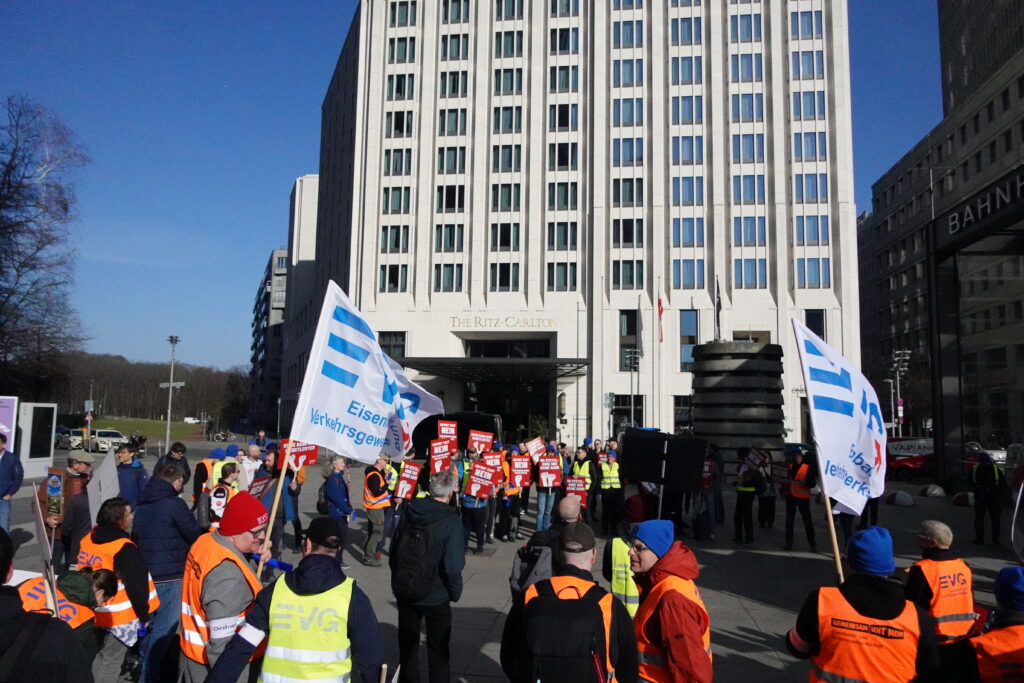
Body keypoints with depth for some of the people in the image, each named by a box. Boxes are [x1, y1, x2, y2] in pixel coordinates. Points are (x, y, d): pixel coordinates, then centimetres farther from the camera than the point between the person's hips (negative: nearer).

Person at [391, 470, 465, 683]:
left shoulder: (409, 511, -5)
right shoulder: (450, 521, -20)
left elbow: (393, 551, 4)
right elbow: (453, 565, -21)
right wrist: (455, 592, -4)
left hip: (404, 592, 4)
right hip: (436, 596, -4)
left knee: (407, 646, 21)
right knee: (438, 650, 14)